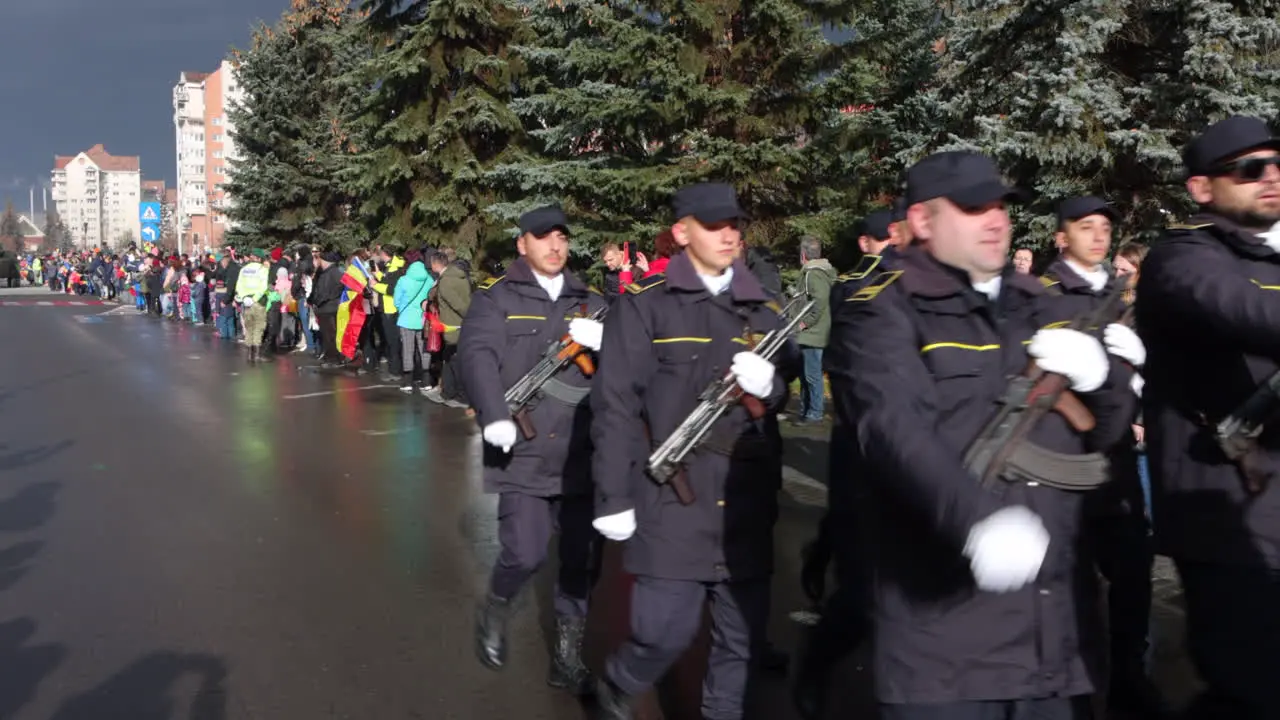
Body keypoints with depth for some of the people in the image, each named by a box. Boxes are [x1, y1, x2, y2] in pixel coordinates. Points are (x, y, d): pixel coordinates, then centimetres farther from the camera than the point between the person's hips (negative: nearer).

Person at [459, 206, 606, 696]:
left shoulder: (591, 302, 15)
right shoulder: (497, 298, 2)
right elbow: (476, 354, -13)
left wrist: (605, 339, -13)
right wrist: (495, 415, -28)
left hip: (581, 453, 4)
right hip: (523, 451, -4)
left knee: (581, 557, 8)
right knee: (525, 553, -9)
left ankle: (568, 656, 24)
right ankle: (495, 612, 25)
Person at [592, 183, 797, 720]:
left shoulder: (763, 308, 12)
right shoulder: (645, 304, -3)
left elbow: (791, 389, 17)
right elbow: (616, 404, -6)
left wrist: (770, 385, -7)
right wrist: (615, 496, -9)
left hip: (747, 503, 5)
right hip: (673, 499, -4)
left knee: (742, 636, 11)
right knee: (666, 631, -1)